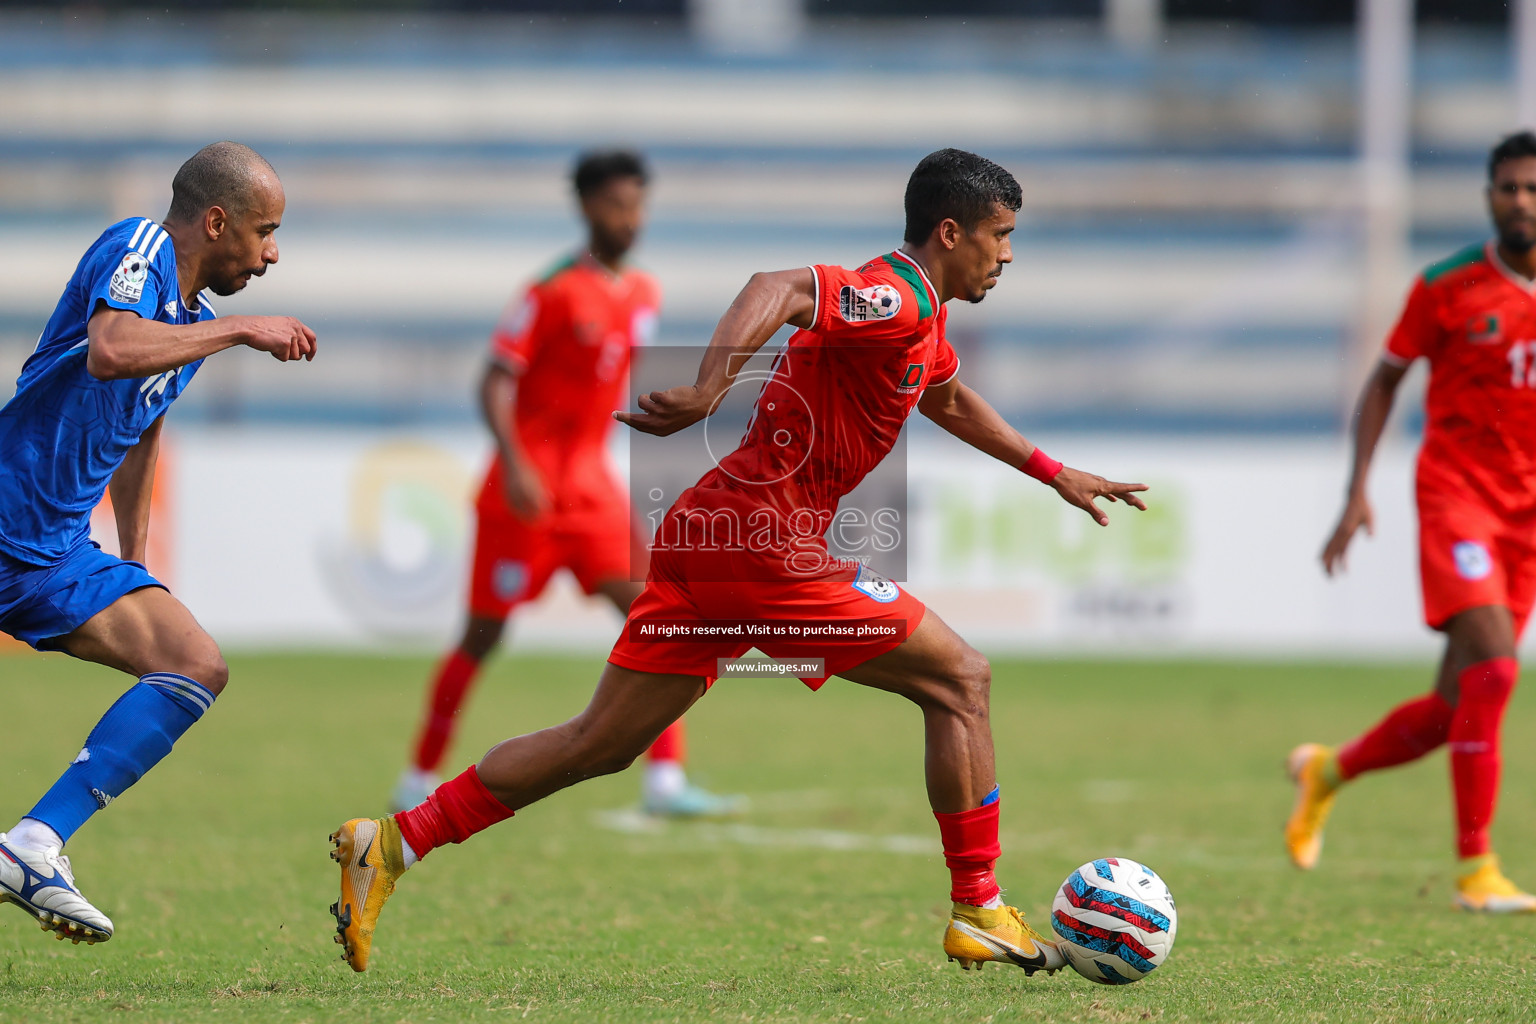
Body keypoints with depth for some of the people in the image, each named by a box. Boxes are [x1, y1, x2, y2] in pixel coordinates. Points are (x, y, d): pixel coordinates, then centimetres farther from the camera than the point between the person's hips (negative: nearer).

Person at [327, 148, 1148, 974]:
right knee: (959, 681, -1)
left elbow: (950, 401, 41)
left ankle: (393, 844, 6)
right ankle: (978, 914, 3)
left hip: (702, 537, 10)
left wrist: (1054, 475, 44)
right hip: (767, 546, -10)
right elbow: (778, 288, -29)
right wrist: (708, 394, -42)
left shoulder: (918, 316, 20)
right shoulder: (897, 303, -12)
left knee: (599, 745, 10)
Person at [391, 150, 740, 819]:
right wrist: (515, 466, -27)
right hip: (529, 484, -6)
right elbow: (496, 381, -15)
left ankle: (664, 782, -12)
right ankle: (418, 781, 16)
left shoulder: (644, 294, 9)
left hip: (592, 484, 6)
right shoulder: (556, 292, -12)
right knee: (484, 633, 1)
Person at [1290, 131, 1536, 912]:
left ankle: (1327, 772, 34)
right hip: (1455, 489, -4)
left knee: (1456, 708, 6)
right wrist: (1358, 490, -2)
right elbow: (1385, 380, 6)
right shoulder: (1446, 286, -4)